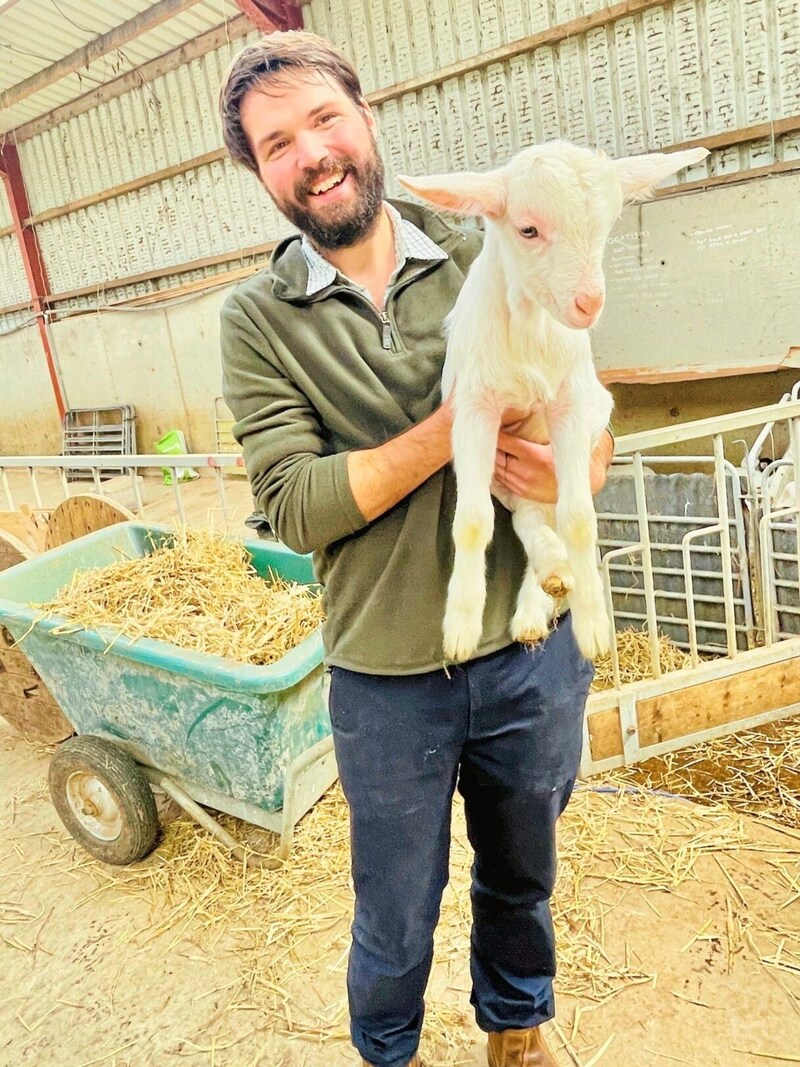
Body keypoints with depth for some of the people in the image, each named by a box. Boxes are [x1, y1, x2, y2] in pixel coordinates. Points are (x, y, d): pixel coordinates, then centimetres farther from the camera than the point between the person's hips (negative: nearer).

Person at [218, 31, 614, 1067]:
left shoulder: (484, 257, 0)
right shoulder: (257, 317, -5)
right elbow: (295, 505, -14)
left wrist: (576, 464, -22)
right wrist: (460, 420, -24)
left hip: (533, 647, 3)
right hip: (388, 676, -2)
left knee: (522, 879, 27)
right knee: (397, 920, 20)